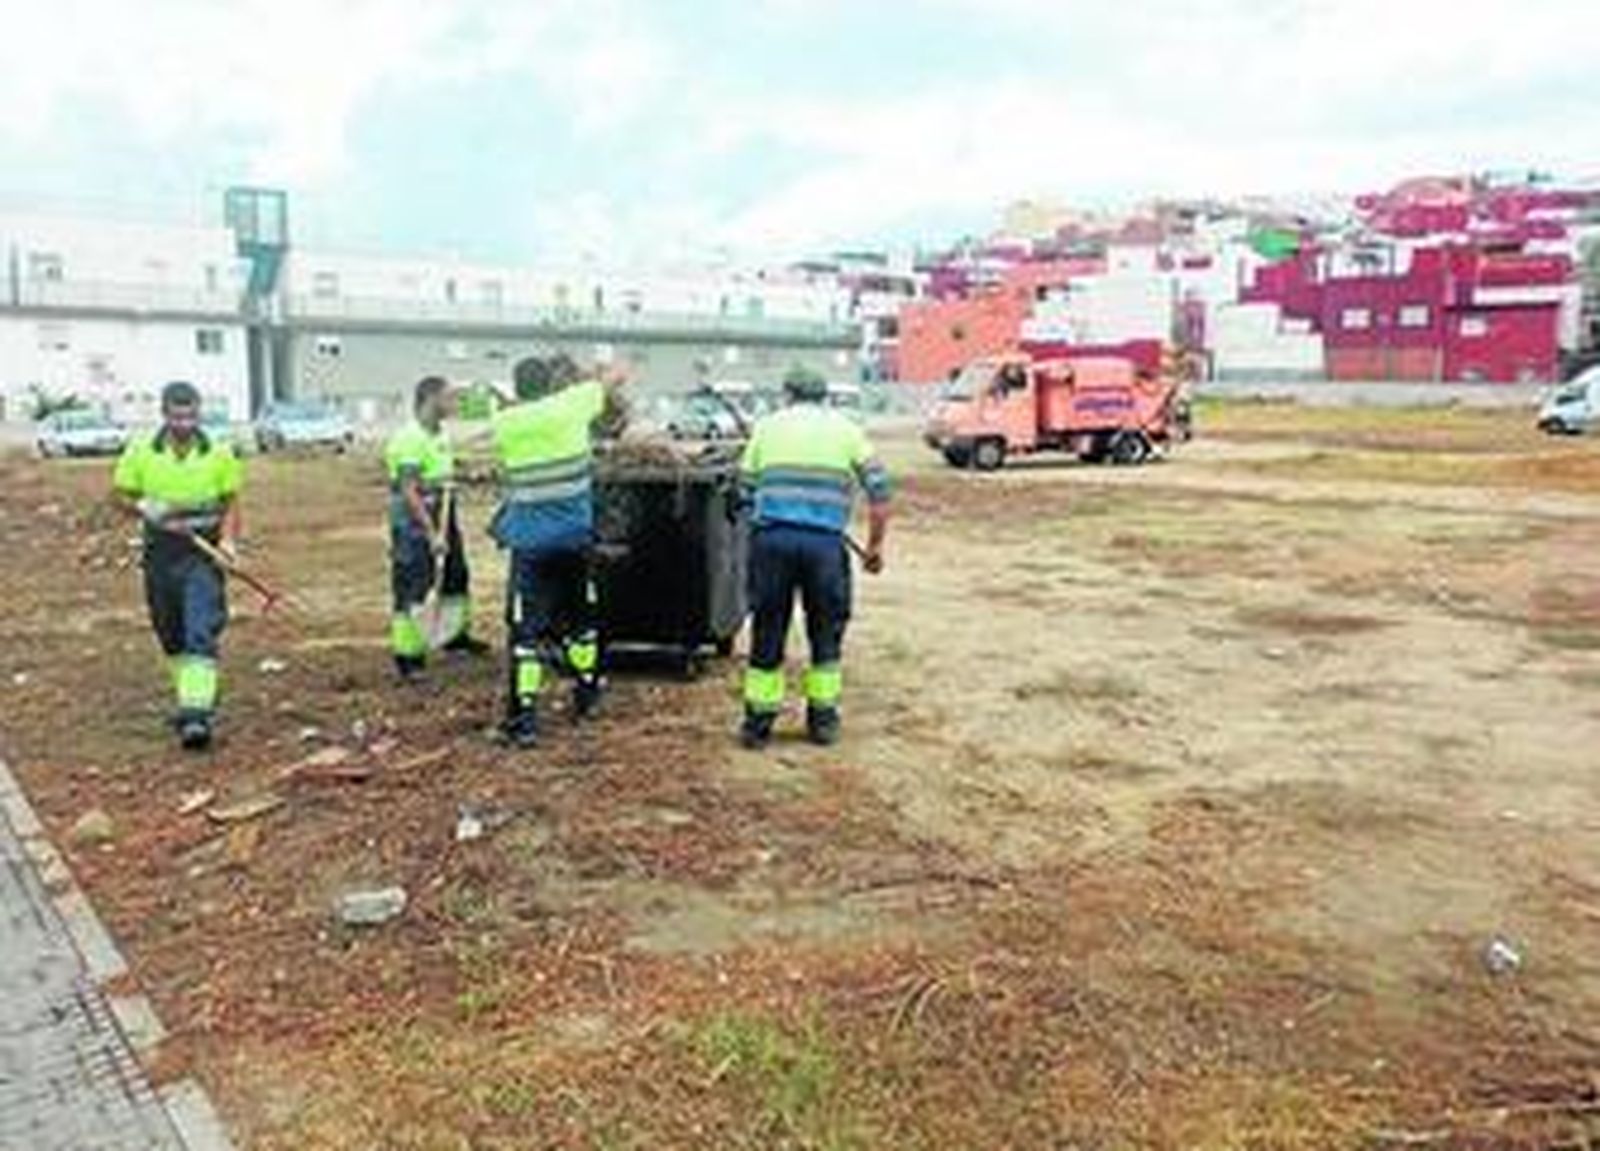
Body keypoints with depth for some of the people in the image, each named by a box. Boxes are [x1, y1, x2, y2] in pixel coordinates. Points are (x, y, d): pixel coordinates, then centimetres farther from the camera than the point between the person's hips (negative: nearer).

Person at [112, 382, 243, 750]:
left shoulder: (220, 454, -2)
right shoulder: (140, 452, 0)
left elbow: (230, 502, 6)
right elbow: (122, 495, 8)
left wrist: (228, 539, -10)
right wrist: (144, 507, -13)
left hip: (204, 551, -2)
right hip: (161, 551, 3)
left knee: (202, 635, -14)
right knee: (171, 635, 15)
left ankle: (197, 713, -17)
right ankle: (192, 698, 36)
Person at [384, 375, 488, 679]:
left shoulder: (441, 435, 9)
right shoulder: (409, 440, -21)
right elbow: (409, 492, -24)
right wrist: (432, 534, -25)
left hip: (443, 518, 10)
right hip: (415, 525, -10)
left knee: (456, 575, 21)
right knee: (412, 588, -4)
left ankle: (455, 634, 40)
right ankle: (408, 655, 5)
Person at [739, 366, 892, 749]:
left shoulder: (768, 425, 17)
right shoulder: (846, 428, 15)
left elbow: (745, 485, 11)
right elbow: (879, 491, 9)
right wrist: (875, 546, 17)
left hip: (772, 537, 1)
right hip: (824, 542, 0)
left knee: (767, 631, 11)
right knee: (826, 632, 16)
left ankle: (759, 722, 17)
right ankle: (822, 719, 23)